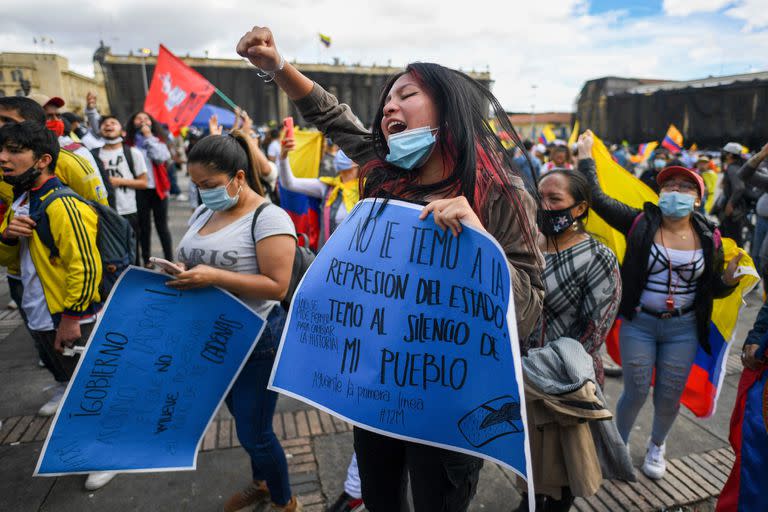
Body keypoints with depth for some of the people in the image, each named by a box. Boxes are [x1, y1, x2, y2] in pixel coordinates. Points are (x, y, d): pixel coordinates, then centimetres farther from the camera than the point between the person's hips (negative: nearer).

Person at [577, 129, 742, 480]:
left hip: (683, 329, 2)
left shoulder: (709, 237, -2)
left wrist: (729, 279, -15)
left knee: (670, 395, 14)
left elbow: (714, 288, 7)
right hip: (639, 324, -2)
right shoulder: (641, 223, -8)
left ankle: (657, 445, 44)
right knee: (636, 391, 8)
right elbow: (597, 198, -10)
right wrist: (585, 157, -5)